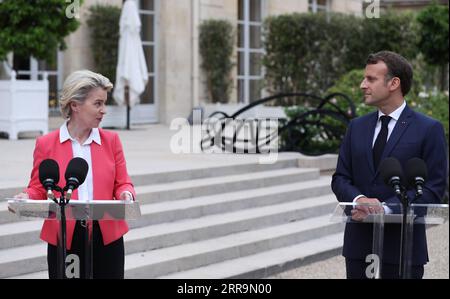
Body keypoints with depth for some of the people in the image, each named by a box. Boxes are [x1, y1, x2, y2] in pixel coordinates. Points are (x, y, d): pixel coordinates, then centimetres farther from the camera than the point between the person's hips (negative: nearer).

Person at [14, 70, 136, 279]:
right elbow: (38, 189, 7)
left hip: (106, 237, 2)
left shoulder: (111, 140, 8)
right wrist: (26, 198, -14)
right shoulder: (46, 144, 2)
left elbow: (122, 183, 8)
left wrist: (126, 195, -14)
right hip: (64, 238, -1)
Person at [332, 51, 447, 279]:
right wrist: (359, 199, -13)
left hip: (403, 244, -4)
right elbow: (340, 178, 10)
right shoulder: (356, 127, 13)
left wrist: (385, 208, -17)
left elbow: (434, 188, -8)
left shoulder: (429, 129, -3)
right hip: (358, 242, 4)